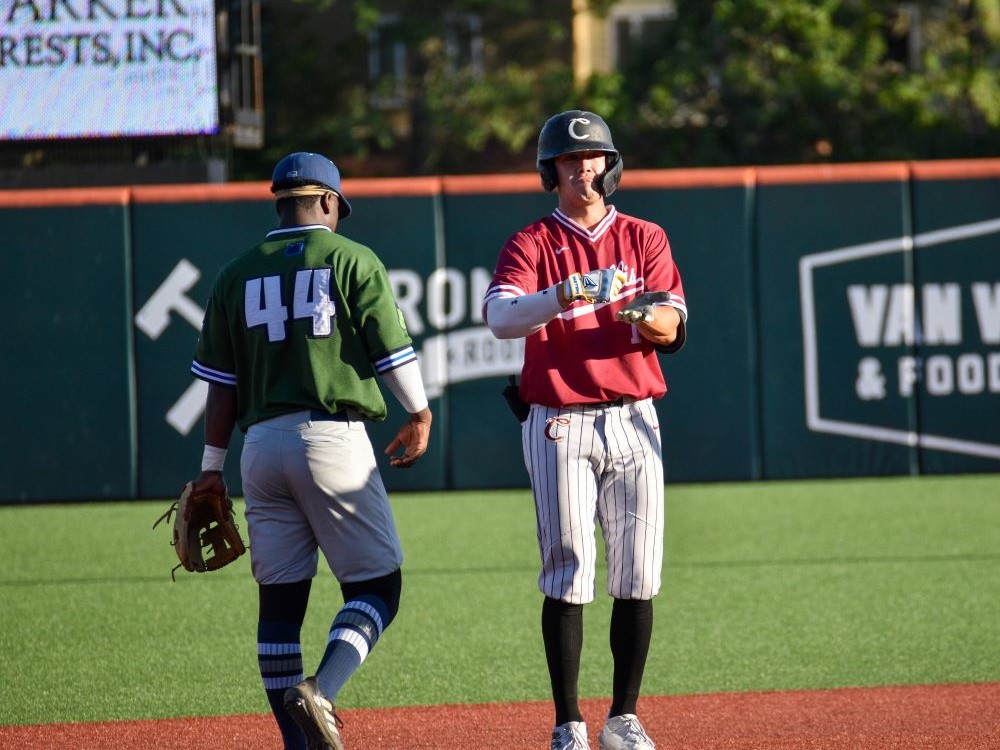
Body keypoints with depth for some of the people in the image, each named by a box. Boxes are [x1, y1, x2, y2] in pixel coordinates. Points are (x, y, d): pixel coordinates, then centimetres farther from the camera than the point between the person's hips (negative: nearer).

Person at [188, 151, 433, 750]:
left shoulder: (237, 274, 10)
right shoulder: (352, 260, -1)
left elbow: (221, 383, 9)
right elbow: (394, 352, -3)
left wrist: (213, 467, 15)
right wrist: (420, 417, 15)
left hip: (262, 446, 4)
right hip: (332, 437, -4)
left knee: (280, 600, 8)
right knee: (377, 585, 2)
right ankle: (319, 692, -22)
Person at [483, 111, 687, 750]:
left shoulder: (644, 239, 10)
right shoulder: (532, 244, 3)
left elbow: (673, 328, -2)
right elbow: (500, 318, -16)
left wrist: (643, 314, -25)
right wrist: (564, 295, -33)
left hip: (634, 421, 2)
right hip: (560, 426, -2)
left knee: (638, 576, 1)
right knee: (568, 575, -5)